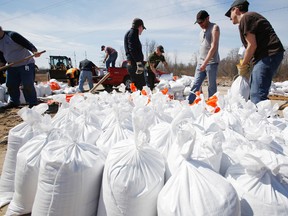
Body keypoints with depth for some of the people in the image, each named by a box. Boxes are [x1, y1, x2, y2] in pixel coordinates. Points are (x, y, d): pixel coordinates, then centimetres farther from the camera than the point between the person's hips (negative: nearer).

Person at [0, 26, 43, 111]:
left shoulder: (12, 35, -13)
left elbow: (27, 43, -21)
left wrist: (34, 51, -38)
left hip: (26, 64, -8)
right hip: (11, 66, 8)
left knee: (27, 85, -11)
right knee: (10, 85, 11)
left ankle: (33, 103, 0)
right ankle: (14, 102, 29)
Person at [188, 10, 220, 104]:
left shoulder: (214, 28, -3)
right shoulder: (202, 31, 19)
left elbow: (213, 47, -13)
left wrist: (205, 62, -19)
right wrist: (199, 61, 13)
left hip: (211, 62, -6)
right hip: (200, 62, 7)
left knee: (211, 87, -2)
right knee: (195, 85, 2)